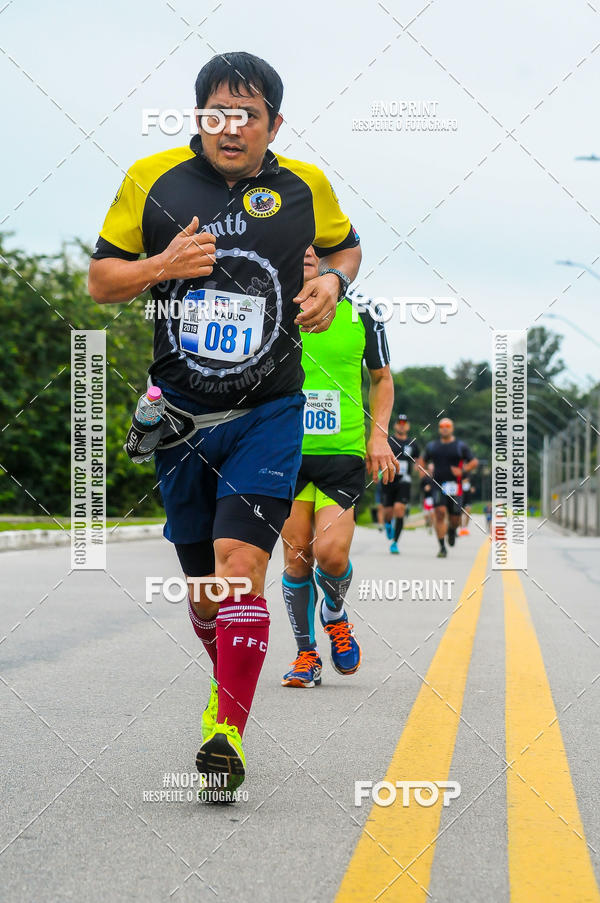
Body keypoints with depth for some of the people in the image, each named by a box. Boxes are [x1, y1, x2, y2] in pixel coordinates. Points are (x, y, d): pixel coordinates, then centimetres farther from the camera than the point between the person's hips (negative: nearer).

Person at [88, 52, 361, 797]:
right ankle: (227, 685, 37)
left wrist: (334, 281, -1)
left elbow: (344, 246, 22)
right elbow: (100, 281, 4)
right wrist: (164, 265, -14)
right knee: (202, 583, 11)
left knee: (240, 562, -17)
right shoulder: (152, 179, -2)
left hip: (267, 414, -1)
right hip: (178, 416, 2)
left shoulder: (304, 188, 1)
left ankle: (227, 731, -16)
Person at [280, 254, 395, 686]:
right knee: (297, 557, -1)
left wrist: (379, 434, 4)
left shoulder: (360, 316, 3)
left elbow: (382, 378, 15)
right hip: (287, 453, 1)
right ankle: (307, 653, 16)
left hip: (344, 454, -1)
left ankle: (335, 617, 18)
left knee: (330, 552, -15)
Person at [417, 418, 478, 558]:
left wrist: (462, 470, -9)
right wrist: (425, 469, 5)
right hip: (438, 485, 1)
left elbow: (474, 462, 7)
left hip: (454, 487, -1)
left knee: (454, 518, 3)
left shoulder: (460, 446, 5)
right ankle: (442, 547, -13)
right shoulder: (432, 446, 12)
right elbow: (422, 460, 26)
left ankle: (452, 530, 41)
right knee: (439, 513, -16)